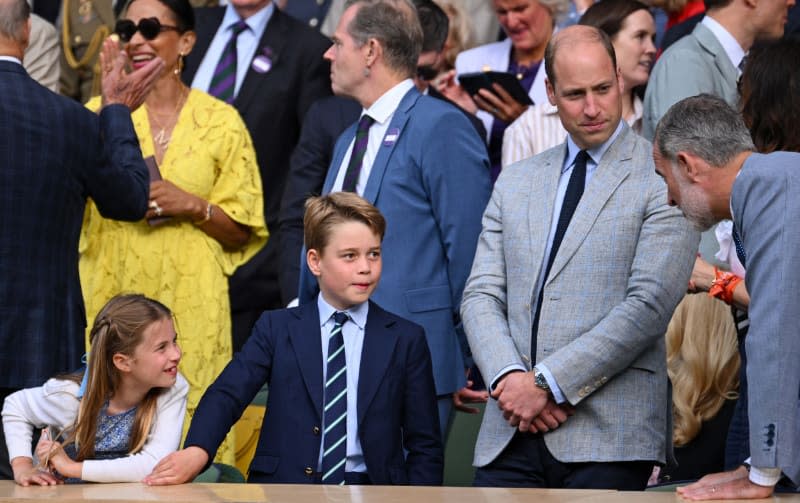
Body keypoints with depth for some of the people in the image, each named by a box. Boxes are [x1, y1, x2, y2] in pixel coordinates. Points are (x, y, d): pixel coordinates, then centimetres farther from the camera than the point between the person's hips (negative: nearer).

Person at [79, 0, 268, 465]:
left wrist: (193, 206, -11)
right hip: (113, 299, 1)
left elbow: (241, 232, 8)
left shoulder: (222, 122, 4)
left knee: (186, 424, -4)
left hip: (189, 304, -1)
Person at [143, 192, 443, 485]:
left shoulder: (406, 340, 12)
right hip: (285, 490, -1)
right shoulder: (277, 329, 12)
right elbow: (228, 393, -3)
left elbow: (424, 447, 12)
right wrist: (197, 450, -24)